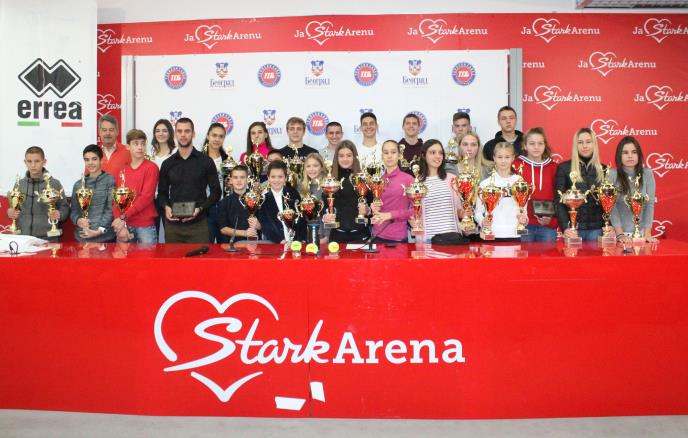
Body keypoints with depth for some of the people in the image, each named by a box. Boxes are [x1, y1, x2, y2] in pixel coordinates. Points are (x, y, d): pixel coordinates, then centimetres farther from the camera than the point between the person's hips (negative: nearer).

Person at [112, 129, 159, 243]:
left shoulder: (151, 168, -3)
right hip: (124, 225, 4)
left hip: (145, 225, -4)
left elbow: (146, 197, -12)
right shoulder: (122, 171, 11)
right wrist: (119, 223, -9)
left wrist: (123, 217, -14)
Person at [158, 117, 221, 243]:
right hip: (172, 224, 3)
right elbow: (162, 192, 16)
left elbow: (215, 192, 2)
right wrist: (166, 207, -5)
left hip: (198, 224, -2)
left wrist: (200, 208, -13)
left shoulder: (206, 161, 2)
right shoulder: (167, 164, 10)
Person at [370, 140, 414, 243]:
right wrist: (373, 209, -3)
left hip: (398, 237, -3)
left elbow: (415, 210, -8)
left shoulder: (408, 179, -6)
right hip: (377, 236, 4)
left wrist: (390, 215, -14)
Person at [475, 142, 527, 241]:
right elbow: (478, 212, 7)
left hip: (513, 235, 1)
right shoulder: (485, 183, 3)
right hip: (490, 235, 0)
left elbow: (524, 209, 9)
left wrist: (524, 219, -11)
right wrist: (482, 221, -12)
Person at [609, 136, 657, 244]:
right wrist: (620, 234, -17)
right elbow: (612, 206, -11)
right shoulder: (612, 174, -7)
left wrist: (647, 233, -10)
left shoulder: (647, 173, -1)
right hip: (617, 232, -2)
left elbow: (650, 204, -3)